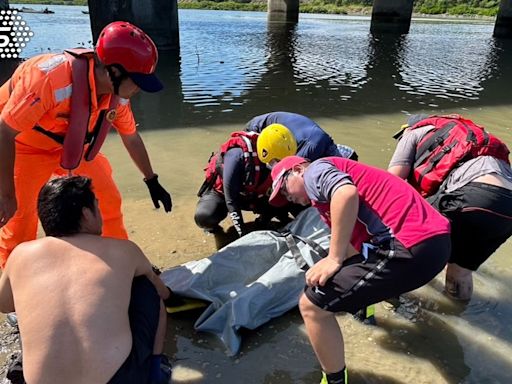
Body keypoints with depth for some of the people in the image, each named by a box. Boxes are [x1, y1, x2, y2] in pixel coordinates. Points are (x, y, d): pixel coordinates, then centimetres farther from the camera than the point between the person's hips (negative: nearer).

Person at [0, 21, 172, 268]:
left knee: (109, 201, 4)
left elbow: (131, 137, 0)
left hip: (70, 145, 6)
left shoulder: (118, 92, -16)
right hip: (21, 145, -5)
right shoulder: (50, 77, -38)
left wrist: (152, 182, 9)